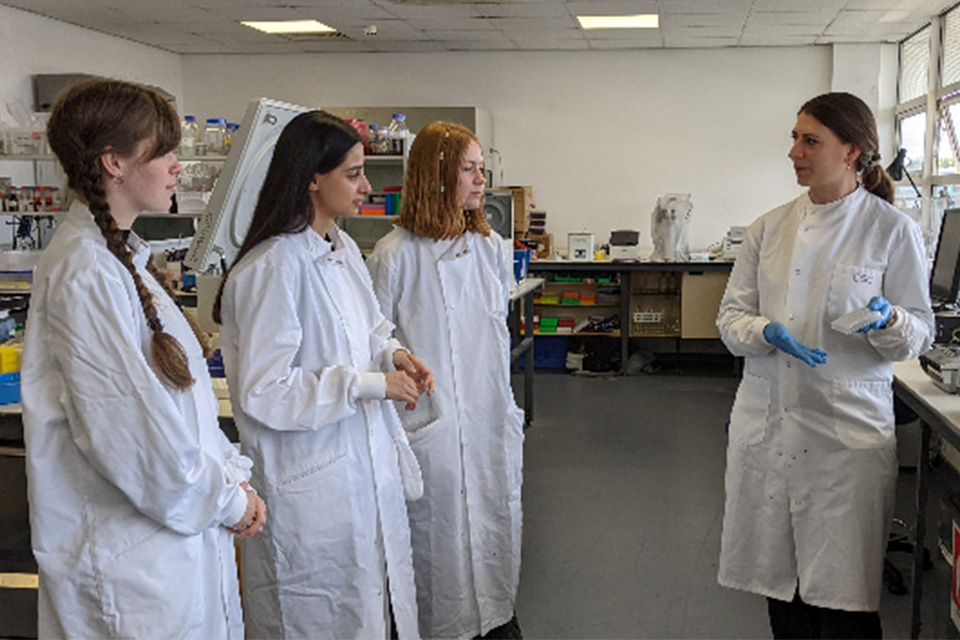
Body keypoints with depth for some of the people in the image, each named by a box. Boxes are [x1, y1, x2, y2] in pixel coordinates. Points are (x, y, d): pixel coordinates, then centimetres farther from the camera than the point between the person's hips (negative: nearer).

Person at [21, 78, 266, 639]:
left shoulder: (124, 256, 10)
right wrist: (225, 501, -12)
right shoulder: (84, 273, -20)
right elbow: (129, 424, -23)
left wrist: (231, 472, 5)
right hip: (130, 553, -9)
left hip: (183, 526, 9)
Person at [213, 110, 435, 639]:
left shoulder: (344, 248, 5)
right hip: (312, 484, -8)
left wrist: (392, 354, -2)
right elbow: (263, 394, -22)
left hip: (364, 465, 8)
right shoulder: (272, 269, -21)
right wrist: (368, 384, -20)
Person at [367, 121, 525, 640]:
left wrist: (506, 405, 16)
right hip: (432, 423, -5)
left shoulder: (491, 248, 5)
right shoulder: (394, 257, -11)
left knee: (496, 520, 16)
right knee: (439, 533, 7)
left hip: (491, 417, 5)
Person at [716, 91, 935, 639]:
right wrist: (768, 333, -15)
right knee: (779, 576, 12)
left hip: (848, 427, -3)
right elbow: (731, 316, 7)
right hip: (767, 421, 4)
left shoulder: (892, 230, -2)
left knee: (844, 596, 1)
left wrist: (888, 321, -21)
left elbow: (921, 331, 1)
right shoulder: (770, 228, 8)